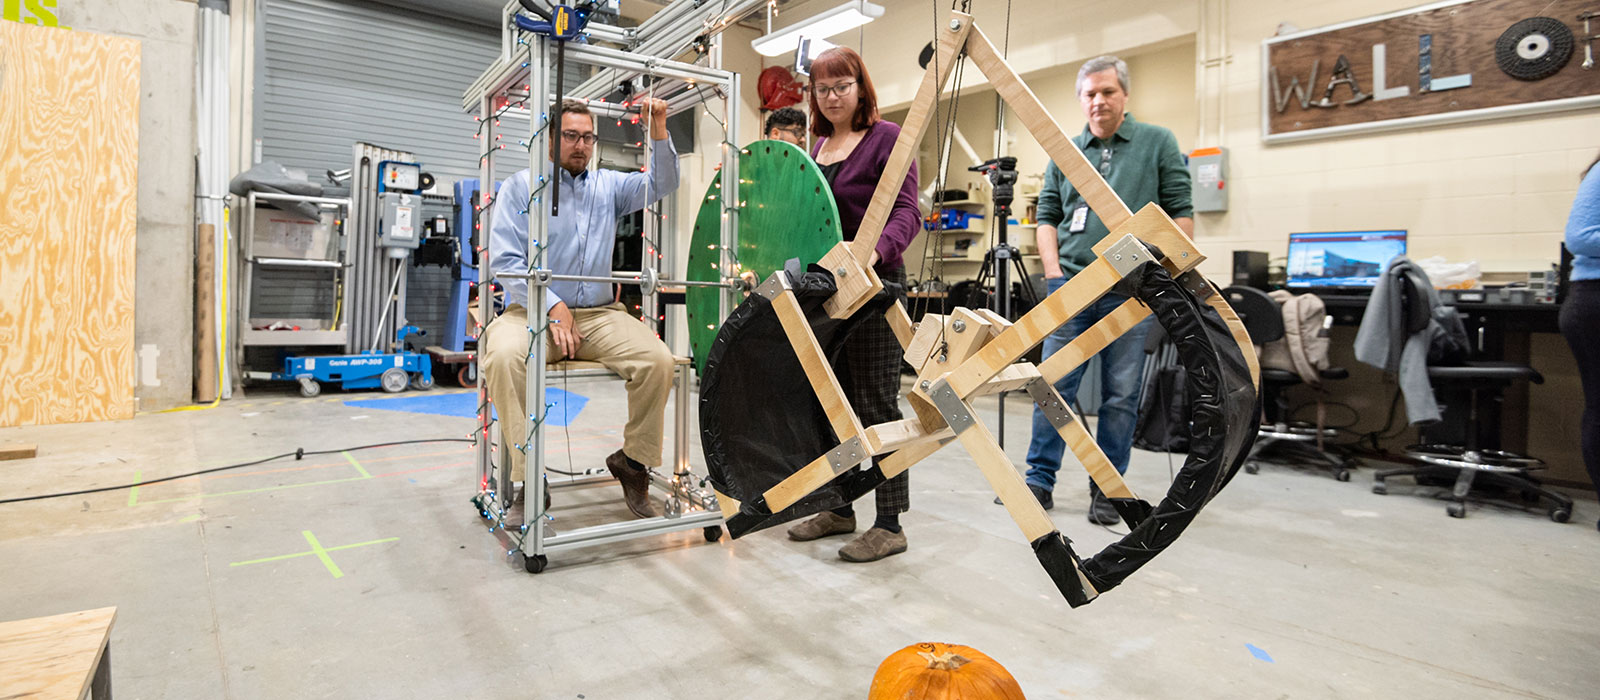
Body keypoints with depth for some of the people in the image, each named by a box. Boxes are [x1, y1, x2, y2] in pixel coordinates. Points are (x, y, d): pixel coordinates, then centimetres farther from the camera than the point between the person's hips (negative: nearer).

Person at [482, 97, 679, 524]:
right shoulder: (521, 187, 6)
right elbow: (505, 260, -3)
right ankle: (529, 480, -21)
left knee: (658, 359, -24)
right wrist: (551, 305, -15)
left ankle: (633, 461, -3)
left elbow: (661, 184, 4)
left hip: (599, 313, 2)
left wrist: (659, 131, -12)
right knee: (503, 357, -34)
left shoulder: (608, 185, 16)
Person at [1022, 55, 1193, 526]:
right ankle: (1040, 480, 9)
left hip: (1131, 290, -1)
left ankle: (1107, 489, 14)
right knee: (1053, 386, 0)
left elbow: (1180, 213, 4)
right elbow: (1047, 216, 13)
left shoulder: (1159, 143, 7)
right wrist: (1053, 272, 1)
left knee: (1121, 395, 3)